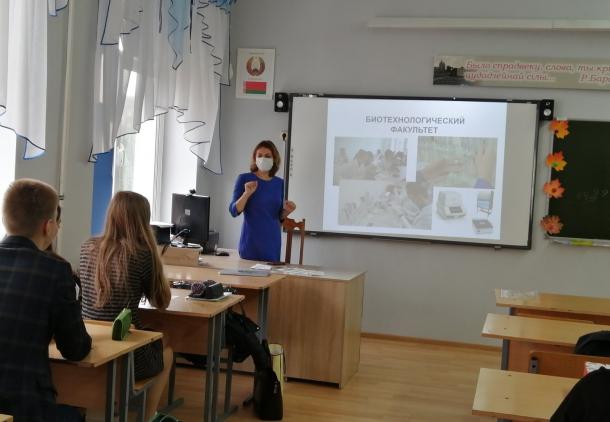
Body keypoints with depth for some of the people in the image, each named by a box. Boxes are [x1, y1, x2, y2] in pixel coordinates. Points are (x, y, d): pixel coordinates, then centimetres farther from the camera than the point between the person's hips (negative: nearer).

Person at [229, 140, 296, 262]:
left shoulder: (279, 183, 7)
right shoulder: (244, 179, -3)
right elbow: (234, 211, -7)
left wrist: (287, 210, -6)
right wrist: (247, 193, -20)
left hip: (272, 241, 3)